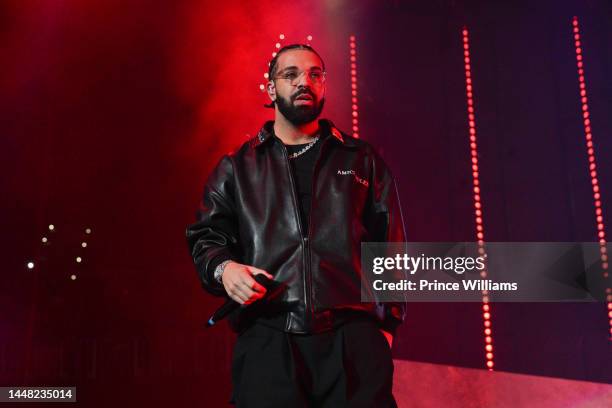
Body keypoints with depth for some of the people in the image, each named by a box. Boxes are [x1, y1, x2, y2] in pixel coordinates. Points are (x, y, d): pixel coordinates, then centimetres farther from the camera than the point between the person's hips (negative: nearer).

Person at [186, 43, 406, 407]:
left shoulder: (363, 161, 18)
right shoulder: (237, 168, 20)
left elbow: (390, 248, 13)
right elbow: (206, 236, 17)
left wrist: (388, 322, 2)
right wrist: (223, 268, -6)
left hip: (353, 335, 0)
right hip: (267, 337, 0)